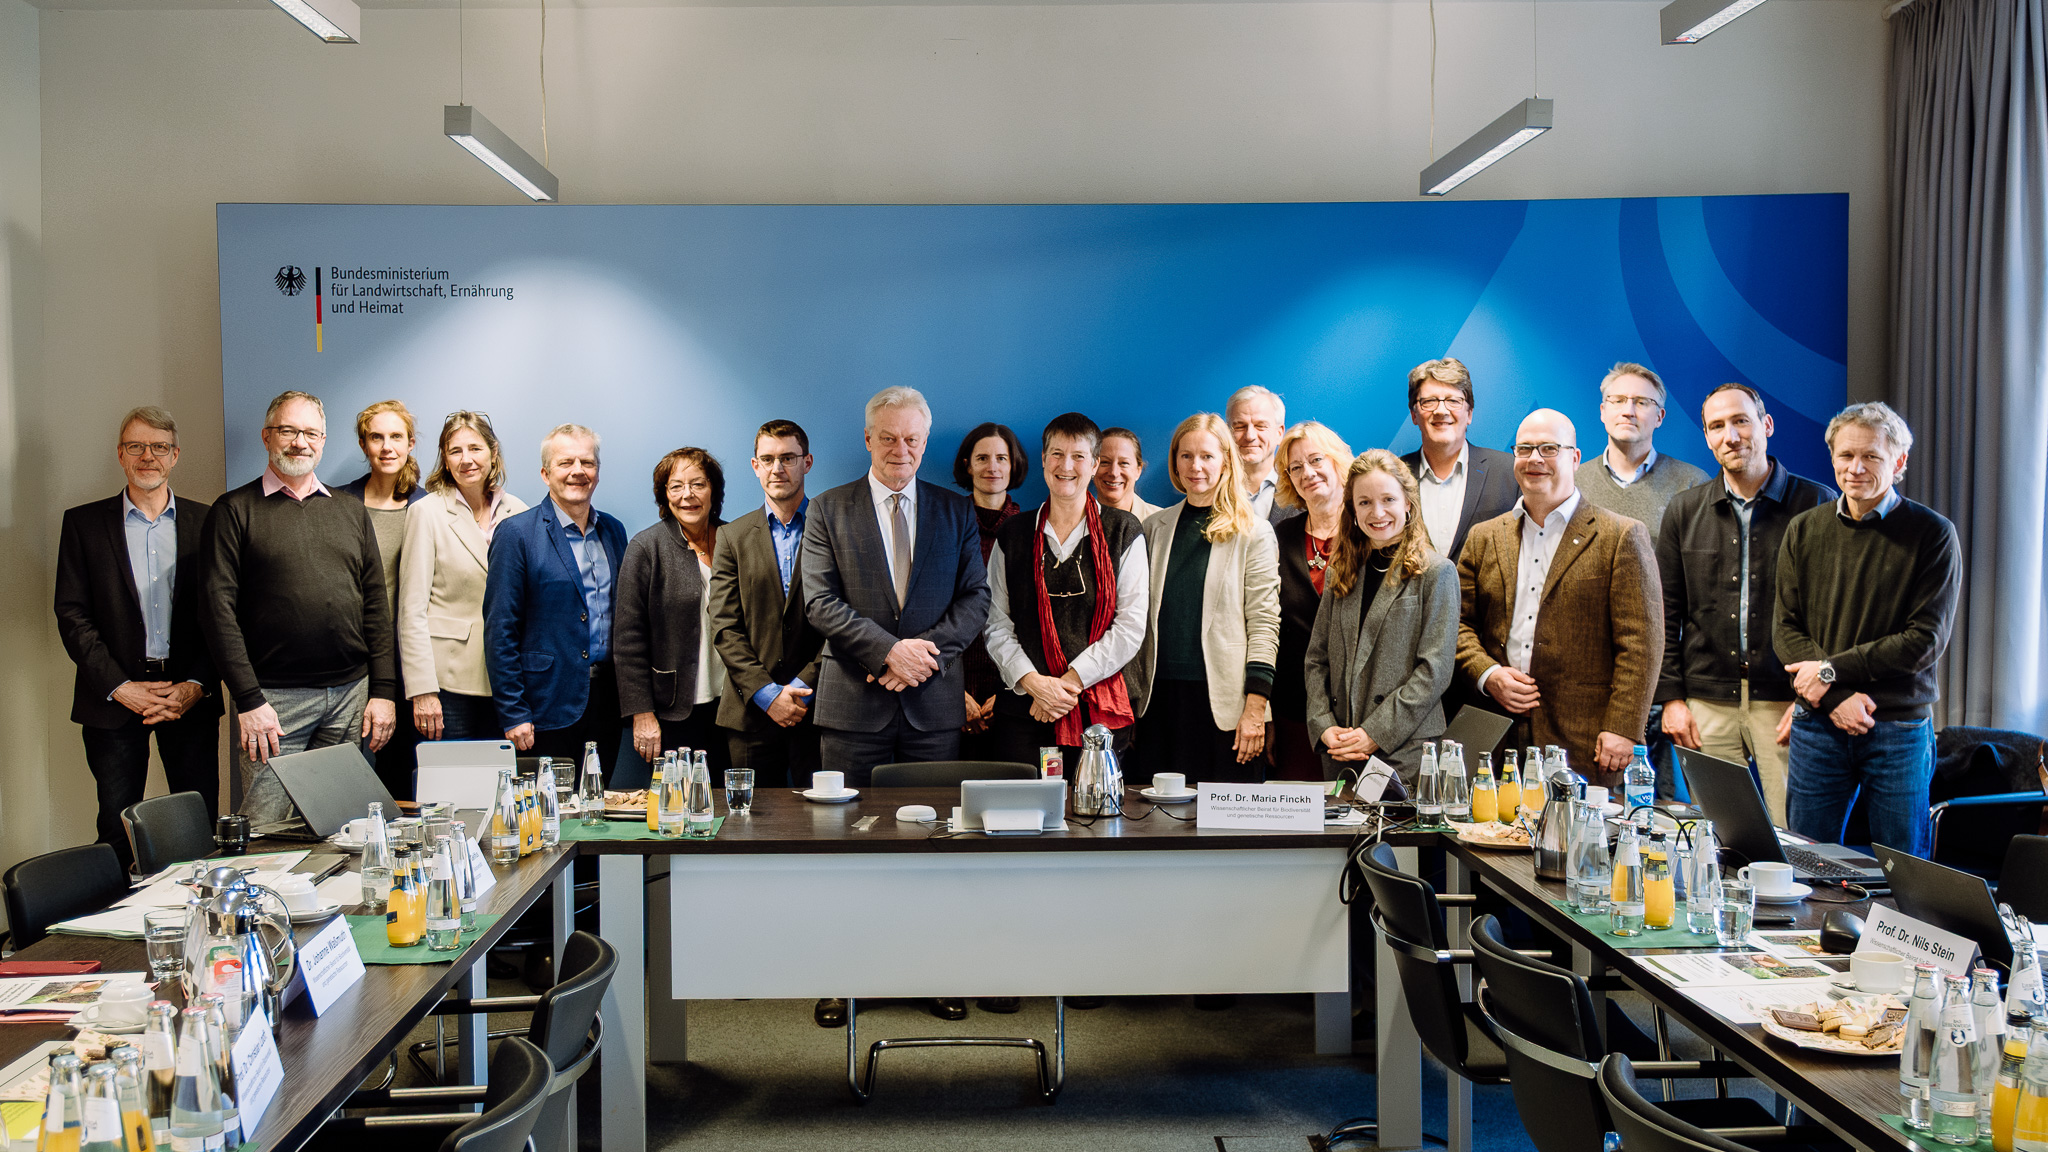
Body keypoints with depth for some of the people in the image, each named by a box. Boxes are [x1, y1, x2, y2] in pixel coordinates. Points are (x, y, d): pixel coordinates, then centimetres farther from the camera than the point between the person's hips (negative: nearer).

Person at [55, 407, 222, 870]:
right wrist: (120, 687, -9)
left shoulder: (204, 522, 8)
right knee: (117, 830, 4)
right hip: (113, 697, 0)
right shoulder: (84, 522, 6)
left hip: (191, 696, 1)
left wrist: (197, 685, -8)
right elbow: (72, 614, 0)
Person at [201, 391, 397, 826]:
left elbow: (376, 605, 13)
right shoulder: (235, 510, 4)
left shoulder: (351, 512, 15)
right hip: (273, 697, -3)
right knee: (267, 831, -4)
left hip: (351, 694, 3)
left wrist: (384, 691, 4)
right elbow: (218, 610, -3)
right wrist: (248, 700, -11)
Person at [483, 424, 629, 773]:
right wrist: (513, 714, -12)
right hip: (548, 705, -5)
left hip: (607, 702, 5)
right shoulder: (516, 533, -6)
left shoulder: (613, 531, 11)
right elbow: (500, 631, -8)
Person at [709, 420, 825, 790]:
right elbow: (725, 627, 3)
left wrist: (802, 687, -9)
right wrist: (767, 694, -8)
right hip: (751, 713, 2)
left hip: (817, 707, -1)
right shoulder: (732, 537, 9)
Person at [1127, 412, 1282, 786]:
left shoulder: (1253, 532, 0)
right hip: (1161, 697, 3)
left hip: (1224, 702, -3)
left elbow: (1264, 624, -4)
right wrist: (1132, 694, 10)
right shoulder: (1155, 528, 11)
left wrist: (1255, 706, -11)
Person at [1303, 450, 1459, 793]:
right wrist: (1323, 726, -3)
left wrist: (1376, 733, -14)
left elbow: (1435, 670, -9)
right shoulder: (1340, 574, 13)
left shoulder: (1436, 573, -2)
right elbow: (1316, 659, 12)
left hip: (1406, 754, -4)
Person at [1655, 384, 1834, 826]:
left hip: (1786, 704, -2)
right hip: (1707, 705, 2)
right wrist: (1670, 697, 2)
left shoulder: (1817, 505, 1)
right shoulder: (1684, 511, 10)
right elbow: (1666, 614, 10)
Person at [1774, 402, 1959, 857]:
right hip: (1818, 725, 2)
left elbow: (1927, 640, -8)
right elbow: (1786, 630, 2)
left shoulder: (1933, 533, -3)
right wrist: (1836, 699, -12)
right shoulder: (1804, 530, 5)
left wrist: (1833, 671, -12)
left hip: (1900, 730, -2)